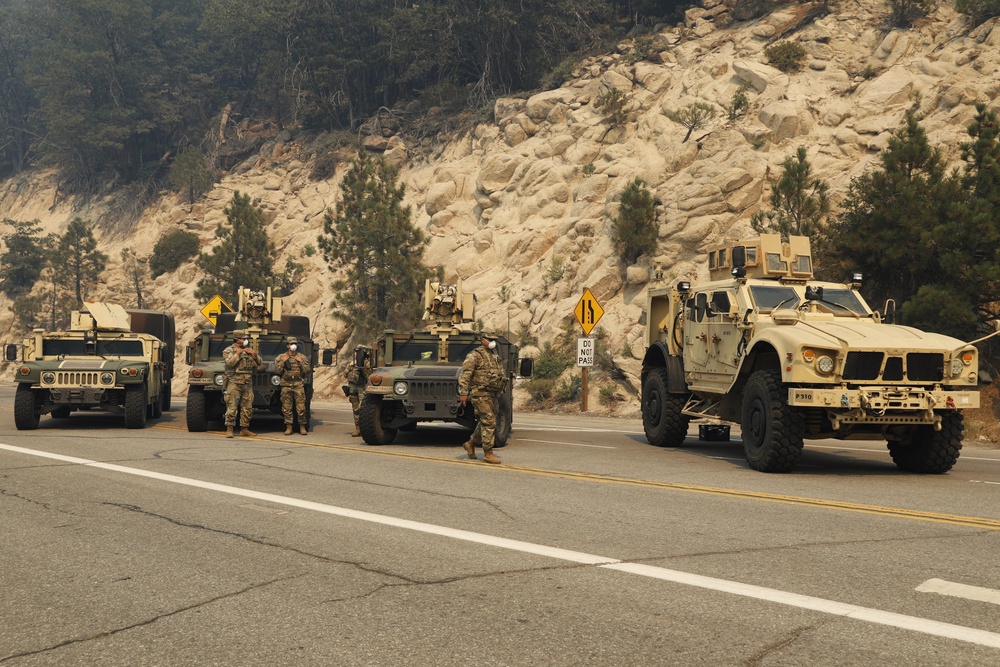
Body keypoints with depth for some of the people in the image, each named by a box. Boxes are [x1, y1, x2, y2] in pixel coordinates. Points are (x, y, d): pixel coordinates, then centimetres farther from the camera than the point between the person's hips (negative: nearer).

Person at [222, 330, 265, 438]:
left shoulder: (248, 350, 16)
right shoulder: (228, 351, 2)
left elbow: (259, 364, 14)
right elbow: (230, 363, -16)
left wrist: (254, 355, -4)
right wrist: (238, 353, -12)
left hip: (248, 384, 5)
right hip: (234, 383, -5)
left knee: (247, 408, 6)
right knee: (232, 407, -8)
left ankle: (244, 429, 15)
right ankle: (229, 429, -3)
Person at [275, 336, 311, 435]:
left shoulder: (302, 357, 11)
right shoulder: (281, 357, 11)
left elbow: (307, 371, 4)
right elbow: (277, 371, 4)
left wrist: (301, 362, -5)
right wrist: (283, 362, -5)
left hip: (299, 385, -1)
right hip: (286, 385, 1)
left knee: (301, 407, -5)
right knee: (287, 407, 0)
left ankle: (302, 427, 3)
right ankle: (288, 427, 6)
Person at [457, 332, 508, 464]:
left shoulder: (495, 356, 16)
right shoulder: (475, 355, -8)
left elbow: (501, 374, 25)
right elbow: (465, 375, -14)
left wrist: (499, 393, 23)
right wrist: (463, 393, -20)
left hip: (493, 394, 8)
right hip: (481, 393, -8)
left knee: (485, 423, 14)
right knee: (489, 422, -11)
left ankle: (470, 444, 32)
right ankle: (488, 454, -6)